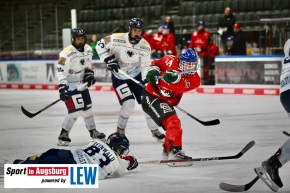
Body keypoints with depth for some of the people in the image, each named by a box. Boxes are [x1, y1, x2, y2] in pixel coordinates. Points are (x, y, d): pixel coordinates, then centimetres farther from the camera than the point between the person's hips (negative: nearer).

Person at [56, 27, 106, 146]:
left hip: (81, 83, 8)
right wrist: (62, 87, -31)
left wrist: (89, 74, -1)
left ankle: (93, 131, 30)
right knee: (75, 110, -14)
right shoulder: (67, 54, -24)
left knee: (87, 106, 16)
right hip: (69, 85, -8)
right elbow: (61, 71, -25)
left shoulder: (88, 50, 0)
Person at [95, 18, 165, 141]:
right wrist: (108, 59, -22)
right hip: (119, 78, -3)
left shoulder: (145, 46, -14)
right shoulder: (118, 39, -22)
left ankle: (154, 130, 17)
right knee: (129, 103, -17)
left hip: (136, 76, 3)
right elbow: (100, 45, -11)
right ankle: (120, 130, 5)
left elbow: (145, 66, -13)